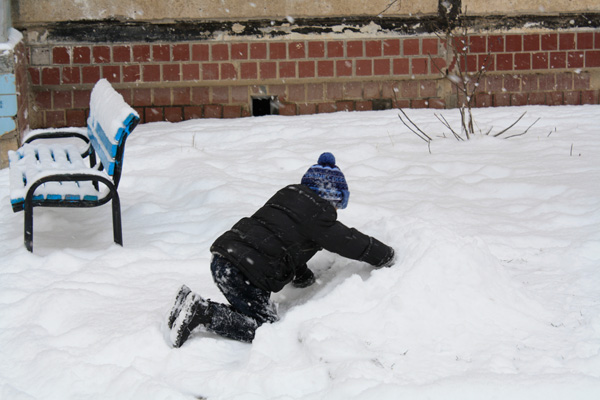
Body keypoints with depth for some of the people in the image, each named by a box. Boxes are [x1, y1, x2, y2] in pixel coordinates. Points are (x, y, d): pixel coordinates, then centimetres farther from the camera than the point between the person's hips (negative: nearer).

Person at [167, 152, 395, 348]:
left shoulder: (287, 196, 25)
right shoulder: (318, 216, -2)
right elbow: (351, 242, 7)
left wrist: (304, 278, 48)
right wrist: (385, 256, 24)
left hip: (222, 259, 9)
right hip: (245, 273, -9)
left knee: (251, 312, 15)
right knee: (264, 326, -4)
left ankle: (192, 304, 2)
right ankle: (201, 314, -15)